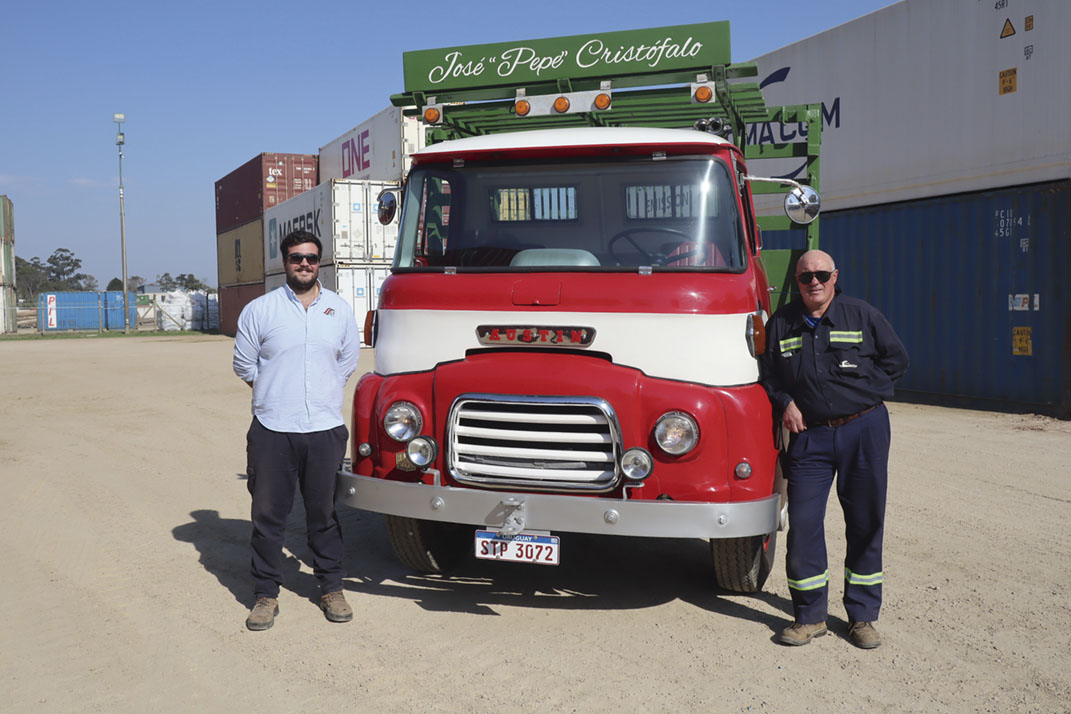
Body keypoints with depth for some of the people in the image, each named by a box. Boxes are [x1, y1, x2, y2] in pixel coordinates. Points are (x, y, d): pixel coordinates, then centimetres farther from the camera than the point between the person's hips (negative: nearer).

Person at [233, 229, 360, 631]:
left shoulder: (340, 310, 9)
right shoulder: (259, 310, 2)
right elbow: (244, 364, 9)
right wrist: (277, 395, 8)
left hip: (325, 429, 1)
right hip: (271, 431, -1)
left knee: (324, 514, 9)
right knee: (268, 515, 4)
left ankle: (331, 589, 22)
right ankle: (266, 594, 18)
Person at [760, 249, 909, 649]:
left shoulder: (862, 316, 4)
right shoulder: (781, 324, 7)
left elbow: (896, 360, 12)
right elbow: (767, 374, 16)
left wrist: (865, 392, 2)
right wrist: (785, 403, -1)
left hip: (864, 431, 0)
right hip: (809, 435, 1)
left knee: (865, 523, 6)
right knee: (802, 524, -4)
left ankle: (863, 616, 20)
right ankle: (810, 616, 12)